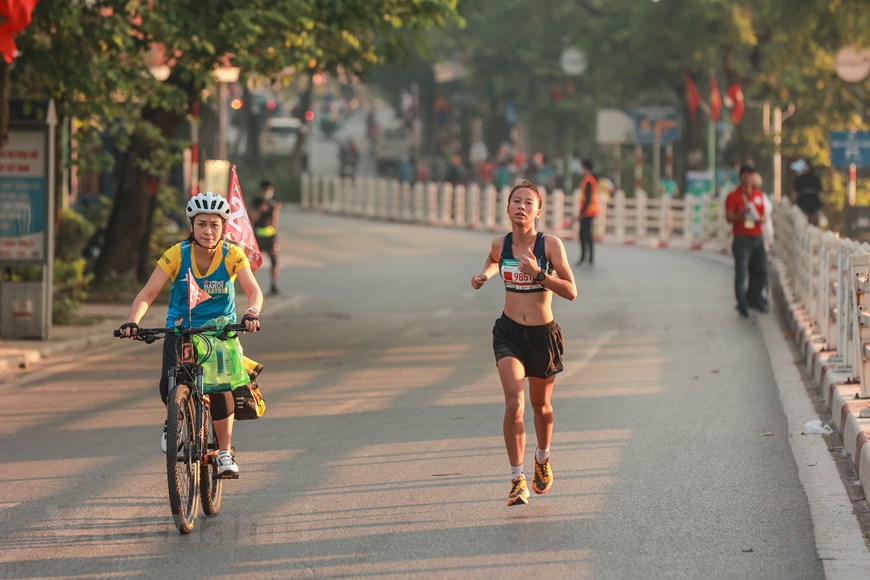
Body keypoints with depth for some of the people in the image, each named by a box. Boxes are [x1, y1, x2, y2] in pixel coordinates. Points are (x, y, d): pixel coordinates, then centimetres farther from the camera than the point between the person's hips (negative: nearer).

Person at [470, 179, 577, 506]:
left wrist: (538, 273, -26)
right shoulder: (500, 244, -1)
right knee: (514, 403, -17)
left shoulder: (550, 244, -11)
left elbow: (571, 292, -15)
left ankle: (543, 459, 46)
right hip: (509, 333, 1)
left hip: (543, 335, -1)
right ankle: (518, 480, -12)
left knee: (541, 406, 16)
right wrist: (484, 275, 5)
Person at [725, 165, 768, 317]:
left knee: (761, 271, 8)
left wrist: (761, 219, -4)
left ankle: (754, 299, 26)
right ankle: (742, 305, 3)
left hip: (757, 237, 5)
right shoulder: (734, 196, -4)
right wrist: (741, 214, -27)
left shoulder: (759, 195, 12)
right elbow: (729, 218, -8)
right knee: (741, 273, -4)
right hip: (742, 238, -5)